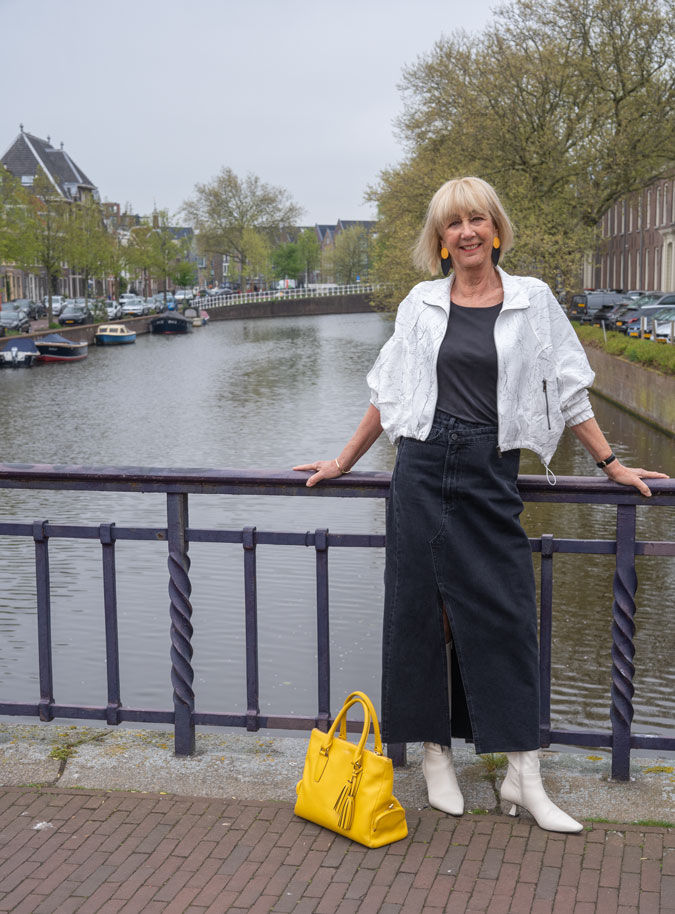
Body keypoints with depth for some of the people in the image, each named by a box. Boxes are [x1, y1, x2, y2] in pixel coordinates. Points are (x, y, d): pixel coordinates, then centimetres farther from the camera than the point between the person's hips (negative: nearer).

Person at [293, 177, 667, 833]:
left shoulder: (532, 300, 5)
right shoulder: (421, 304, 8)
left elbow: (568, 392, 9)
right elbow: (387, 393, 14)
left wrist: (611, 464, 7)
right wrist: (343, 462, 15)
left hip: (490, 474, -1)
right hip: (423, 467, 1)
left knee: (505, 615, -1)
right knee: (423, 609, 4)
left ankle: (523, 778, 6)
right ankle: (435, 757, 18)